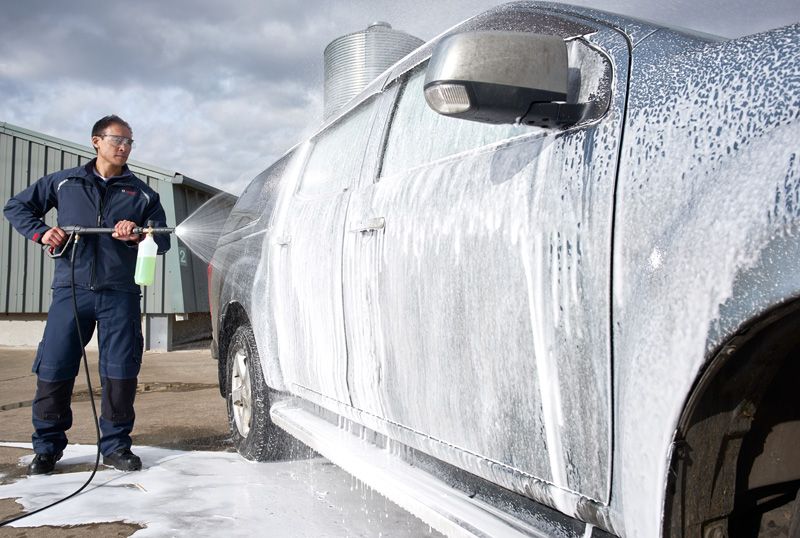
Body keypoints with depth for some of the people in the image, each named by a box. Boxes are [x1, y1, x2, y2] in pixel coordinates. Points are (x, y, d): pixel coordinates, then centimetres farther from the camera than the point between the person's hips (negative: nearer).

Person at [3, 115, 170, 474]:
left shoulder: (142, 194, 14)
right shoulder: (64, 182, 13)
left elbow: (163, 240, 11)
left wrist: (137, 235, -11)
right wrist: (40, 232, 0)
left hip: (121, 295, 1)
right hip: (71, 289, 0)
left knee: (121, 372, -2)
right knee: (53, 370, -2)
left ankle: (115, 445, 13)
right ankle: (47, 447, 13)